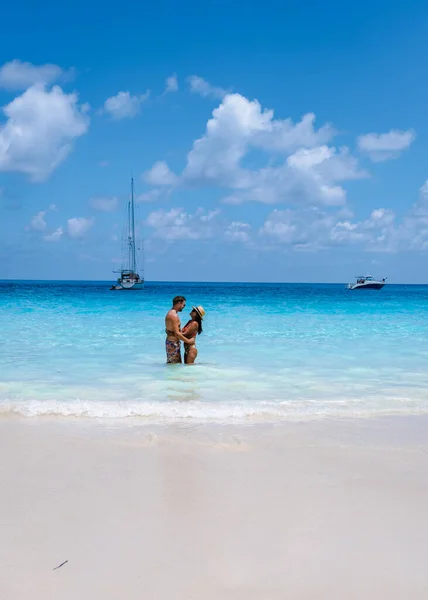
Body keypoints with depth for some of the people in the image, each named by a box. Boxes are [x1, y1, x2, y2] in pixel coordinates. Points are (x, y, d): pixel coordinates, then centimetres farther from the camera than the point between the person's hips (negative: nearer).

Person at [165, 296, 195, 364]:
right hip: (173, 343, -10)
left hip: (170, 341, 10)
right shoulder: (174, 315, -19)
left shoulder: (170, 313, 13)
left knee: (177, 363, 15)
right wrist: (188, 341, -14)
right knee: (173, 364, -6)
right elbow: (176, 333, -22)